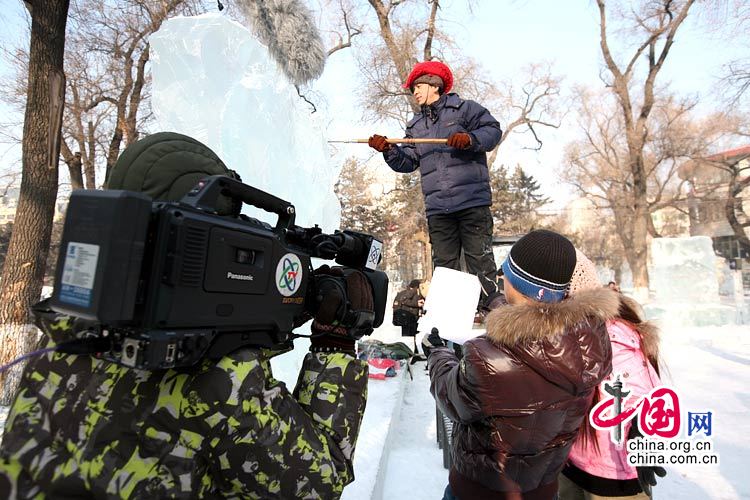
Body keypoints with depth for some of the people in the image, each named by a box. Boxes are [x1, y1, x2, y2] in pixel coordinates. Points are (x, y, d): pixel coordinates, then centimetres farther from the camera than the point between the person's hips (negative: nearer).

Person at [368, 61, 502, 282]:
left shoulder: (463, 108, 8)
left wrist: (471, 139, -17)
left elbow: (493, 130, 0)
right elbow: (408, 162, 16)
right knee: (444, 265, 6)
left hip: (472, 201, -4)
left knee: (480, 262, -4)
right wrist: (389, 150, -1)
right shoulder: (415, 125, 23)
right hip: (437, 208, 5)